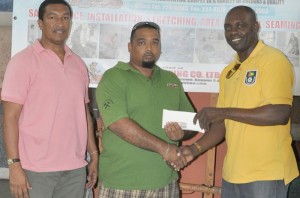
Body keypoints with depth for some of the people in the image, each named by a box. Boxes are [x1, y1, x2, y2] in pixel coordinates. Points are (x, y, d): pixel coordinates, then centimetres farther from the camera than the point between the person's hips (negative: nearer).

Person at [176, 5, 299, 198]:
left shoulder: (273, 60, -9)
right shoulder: (229, 71, 12)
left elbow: (280, 114, -20)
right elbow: (223, 123, 12)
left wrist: (224, 112, -17)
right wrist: (195, 148, -2)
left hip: (266, 173, -6)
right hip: (233, 172, 7)